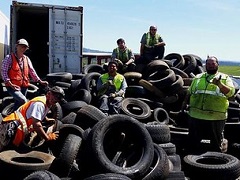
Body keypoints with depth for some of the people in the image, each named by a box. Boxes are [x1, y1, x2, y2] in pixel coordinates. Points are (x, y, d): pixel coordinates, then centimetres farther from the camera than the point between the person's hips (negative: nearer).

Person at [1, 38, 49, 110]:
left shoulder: (27, 59, 13)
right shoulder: (9, 58, -4)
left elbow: (32, 71, 14)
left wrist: (40, 81, 5)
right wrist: (10, 84, -19)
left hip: (24, 86, 6)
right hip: (13, 87, -6)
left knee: (18, 104, 12)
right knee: (24, 101, -26)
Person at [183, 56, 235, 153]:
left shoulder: (225, 78, 6)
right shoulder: (198, 77, 14)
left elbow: (231, 92, -9)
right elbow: (189, 93, 19)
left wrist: (219, 84, -23)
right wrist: (184, 106, 12)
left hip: (216, 117, -2)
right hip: (196, 115, 3)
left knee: (216, 142, 10)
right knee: (194, 141, 11)